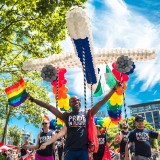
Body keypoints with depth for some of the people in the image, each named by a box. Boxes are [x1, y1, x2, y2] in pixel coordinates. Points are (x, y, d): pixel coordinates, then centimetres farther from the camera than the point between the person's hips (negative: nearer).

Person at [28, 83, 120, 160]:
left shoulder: (86, 114, 6)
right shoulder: (66, 115, 6)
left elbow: (101, 102, 1)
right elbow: (49, 107, 2)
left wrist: (114, 89, -3)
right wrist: (33, 99, -1)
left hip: (83, 150, 0)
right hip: (70, 150, 0)